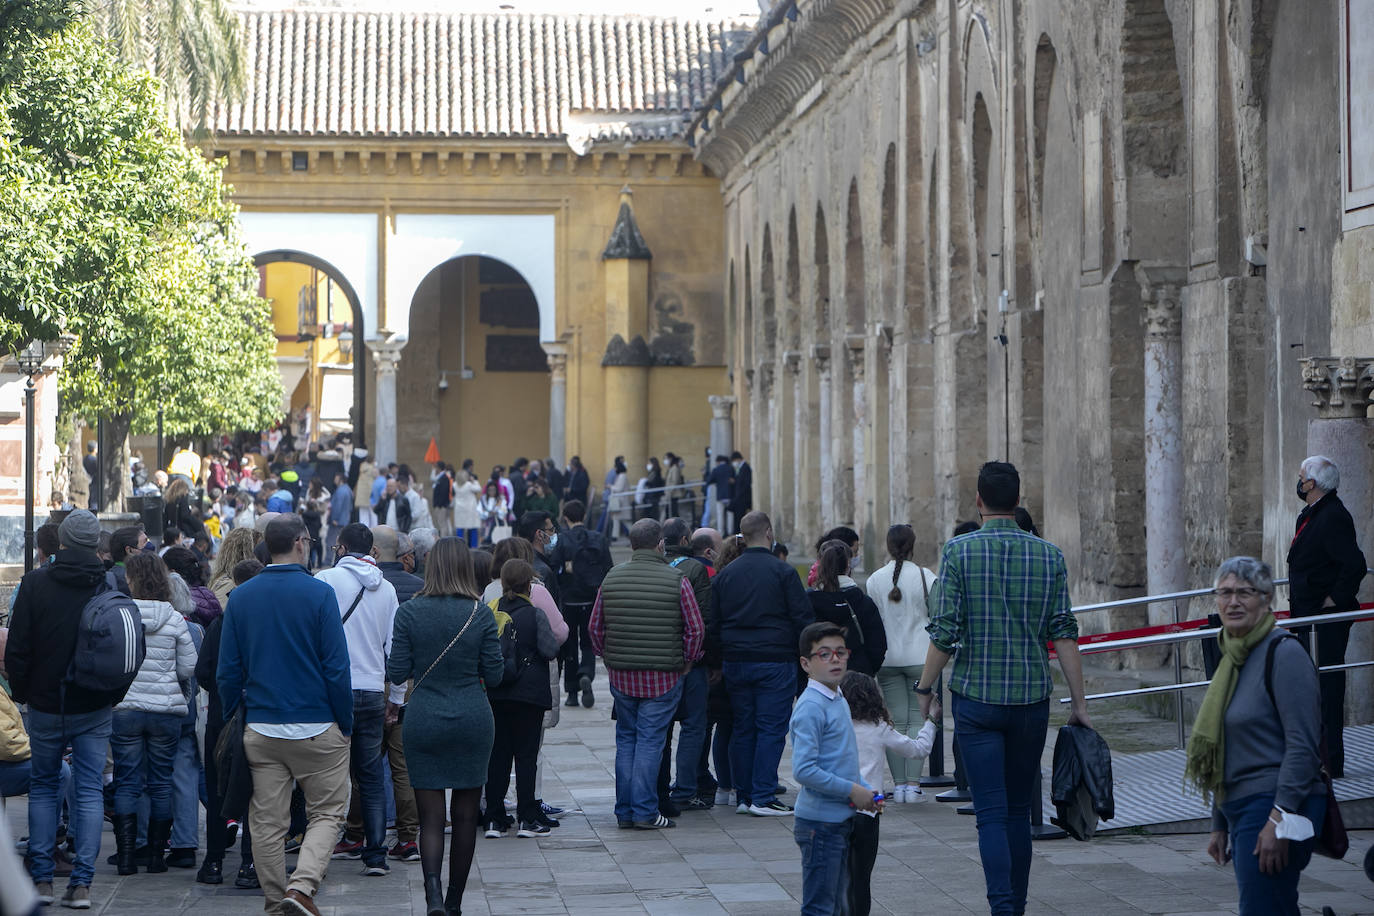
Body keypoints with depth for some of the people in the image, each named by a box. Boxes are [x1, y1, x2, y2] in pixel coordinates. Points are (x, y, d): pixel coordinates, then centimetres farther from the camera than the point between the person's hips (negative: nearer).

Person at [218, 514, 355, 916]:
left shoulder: (240, 597, 4)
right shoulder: (319, 593, -9)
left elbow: (228, 670, 7)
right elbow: (336, 665, -9)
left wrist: (231, 721, 17)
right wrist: (345, 724, 0)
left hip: (260, 728, 4)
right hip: (316, 727, -4)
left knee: (267, 822, 9)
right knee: (327, 814, 6)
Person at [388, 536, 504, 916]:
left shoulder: (409, 612, -5)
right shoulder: (480, 615, -4)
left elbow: (396, 674, -4)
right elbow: (494, 676, -2)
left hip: (423, 721, 0)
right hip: (472, 720, 0)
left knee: (430, 817, 1)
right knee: (465, 815, 12)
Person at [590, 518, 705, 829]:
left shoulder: (611, 578, 3)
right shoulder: (676, 580, -8)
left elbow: (595, 627, 8)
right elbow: (695, 628, -7)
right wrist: (687, 661, 7)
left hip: (620, 675, 3)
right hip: (663, 676, -3)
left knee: (626, 739, 13)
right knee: (650, 740, 0)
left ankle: (624, 811, 15)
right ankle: (645, 812, -2)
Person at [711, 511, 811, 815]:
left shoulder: (725, 574, 8)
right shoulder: (782, 571, -6)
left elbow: (713, 622, 11)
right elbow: (802, 617, -7)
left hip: (735, 662, 5)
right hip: (775, 661, -5)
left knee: (742, 729, 11)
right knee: (771, 728, -3)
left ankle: (743, 796, 13)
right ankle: (763, 798, -7)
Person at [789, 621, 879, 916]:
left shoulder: (840, 702, 12)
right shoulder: (810, 707, -18)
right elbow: (804, 769, -25)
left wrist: (867, 791, 6)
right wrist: (852, 791, -19)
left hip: (842, 819, 10)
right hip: (819, 822, -10)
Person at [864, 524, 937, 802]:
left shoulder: (875, 579, 0)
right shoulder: (925, 577, -6)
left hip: (887, 658, 2)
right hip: (919, 656, -2)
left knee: (896, 720, 5)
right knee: (918, 718, 1)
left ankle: (898, 784, 3)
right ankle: (913, 783, -5)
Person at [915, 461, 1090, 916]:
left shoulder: (959, 551, -7)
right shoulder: (1049, 555, 0)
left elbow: (945, 631, -10)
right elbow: (1064, 634, -1)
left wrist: (925, 689, 3)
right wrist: (1079, 703, 3)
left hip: (976, 698, -3)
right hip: (1031, 700, 3)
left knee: (991, 812, -3)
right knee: (1019, 809, 15)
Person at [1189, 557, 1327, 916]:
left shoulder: (1284, 653, -10)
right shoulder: (1233, 657, 16)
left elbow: (1303, 745, -17)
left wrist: (1280, 820, -21)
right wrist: (1219, 827, 20)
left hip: (1277, 806, -9)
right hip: (1240, 810, 9)